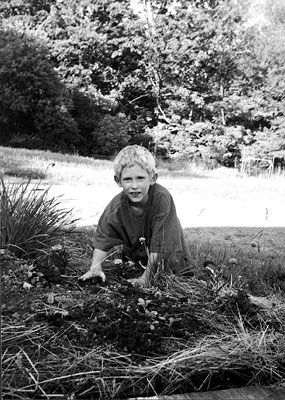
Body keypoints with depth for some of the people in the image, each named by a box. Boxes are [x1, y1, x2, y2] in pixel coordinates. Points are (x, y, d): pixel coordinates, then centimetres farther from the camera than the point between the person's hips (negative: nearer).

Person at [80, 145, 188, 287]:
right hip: (134, 257, 3)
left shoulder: (162, 198, -37)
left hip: (168, 256, -3)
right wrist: (95, 268, -26)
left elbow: (158, 247, -32)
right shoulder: (115, 208, -26)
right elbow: (102, 241, -13)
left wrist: (146, 278, -29)